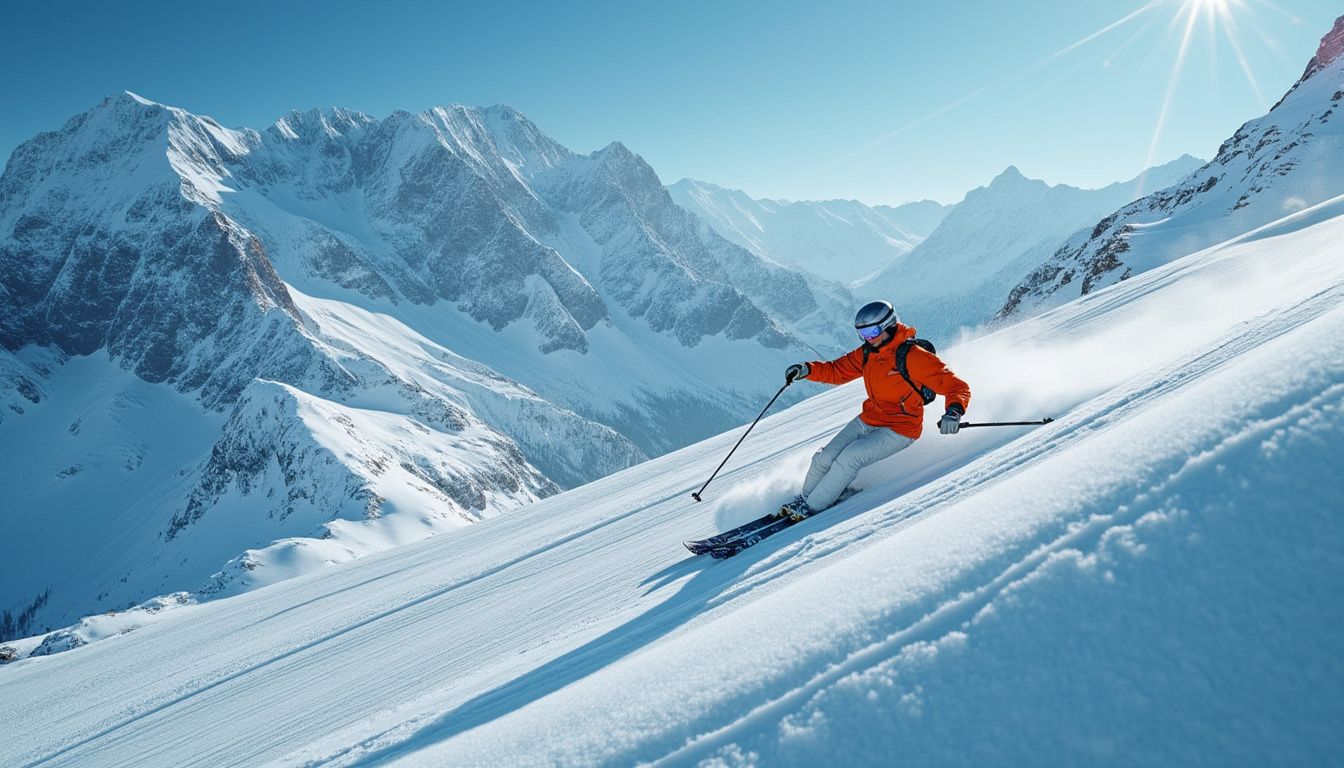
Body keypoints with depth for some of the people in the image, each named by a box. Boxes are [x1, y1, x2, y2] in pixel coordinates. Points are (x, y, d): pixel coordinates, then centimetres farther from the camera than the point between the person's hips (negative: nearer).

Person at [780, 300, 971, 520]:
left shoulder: (914, 357, -21)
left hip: (899, 430, -7)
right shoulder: (867, 353, 0)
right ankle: (804, 497, 23)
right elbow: (837, 371, 11)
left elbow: (957, 387, -20)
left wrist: (954, 411, -41)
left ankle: (812, 507, -7)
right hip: (867, 420, 7)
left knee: (849, 457, -23)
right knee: (824, 458, -3)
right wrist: (806, 370, -6)